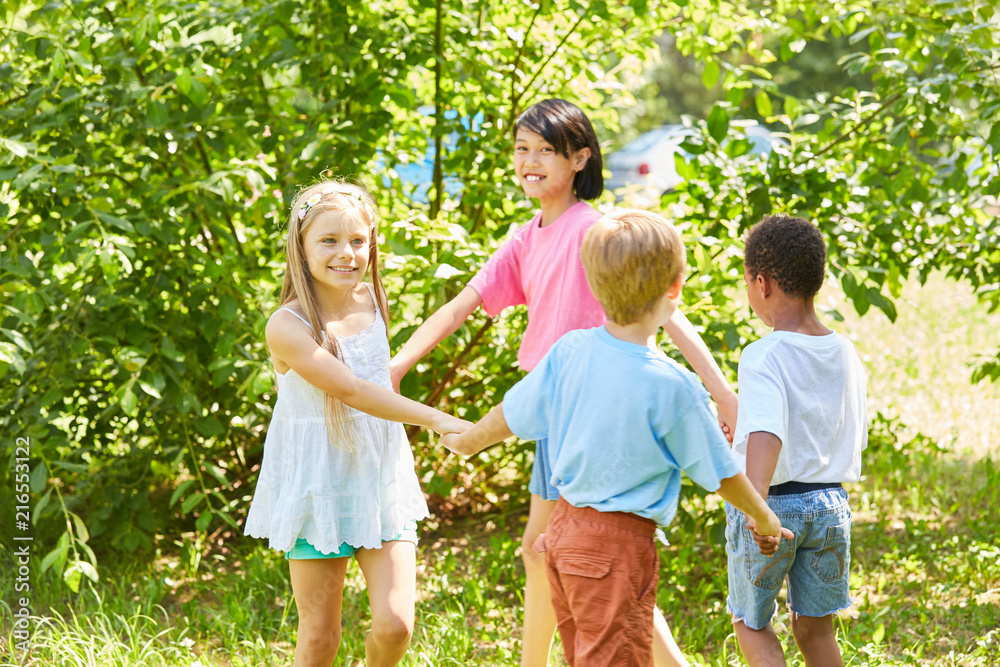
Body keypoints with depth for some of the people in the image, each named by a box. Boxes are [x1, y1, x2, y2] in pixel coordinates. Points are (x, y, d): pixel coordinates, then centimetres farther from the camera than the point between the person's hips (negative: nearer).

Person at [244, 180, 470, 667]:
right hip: (319, 486, -4)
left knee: (394, 624, -5)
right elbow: (350, 391, -25)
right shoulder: (287, 326, -18)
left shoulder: (370, 300, 1)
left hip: (380, 480, 4)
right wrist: (437, 420, -28)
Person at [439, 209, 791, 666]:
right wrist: (764, 519, 10)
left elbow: (511, 416, 10)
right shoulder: (673, 388, -21)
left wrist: (467, 442, 31)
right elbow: (721, 474, -9)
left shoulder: (568, 351, -5)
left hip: (564, 528, 7)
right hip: (617, 548, -7)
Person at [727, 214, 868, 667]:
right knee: (815, 629, 16)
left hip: (774, 502, -5)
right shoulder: (846, 355, 3)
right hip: (830, 504, 6)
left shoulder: (763, 357, -17)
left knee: (750, 623, 13)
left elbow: (765, 433, -34)